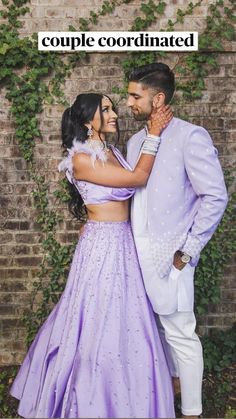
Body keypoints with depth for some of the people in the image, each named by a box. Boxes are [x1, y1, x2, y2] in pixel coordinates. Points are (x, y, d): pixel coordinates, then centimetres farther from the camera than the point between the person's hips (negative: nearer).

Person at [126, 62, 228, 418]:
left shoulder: (191, 137, -12)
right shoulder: (135, 141, 11)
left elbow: (216, 197, -14)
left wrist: (187, 251, -14)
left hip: (167, 253, -7)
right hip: (136, 250, 7)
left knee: (179, 333, 3)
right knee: (154, 324, 20)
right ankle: (171, 377, 43)